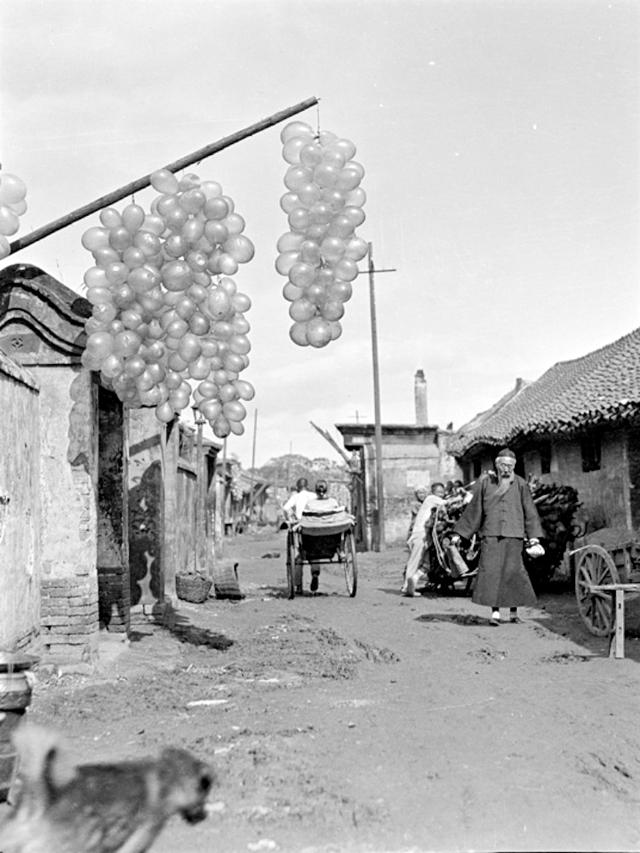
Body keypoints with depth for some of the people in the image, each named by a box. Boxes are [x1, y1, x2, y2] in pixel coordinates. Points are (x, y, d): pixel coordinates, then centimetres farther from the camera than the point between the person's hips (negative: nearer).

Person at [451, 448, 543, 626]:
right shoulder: (485, 483, 7)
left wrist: (534, 535, -4)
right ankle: (495, 611, -5)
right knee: (491, 571, -9)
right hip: (490, 534, 0)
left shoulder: (520, 484, 7)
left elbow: (530, 511, 6)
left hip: (513, 535, 0)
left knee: (513, 571, 0)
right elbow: (473, 509, 11)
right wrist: (459, 533, 10)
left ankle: (514, 610, 16)